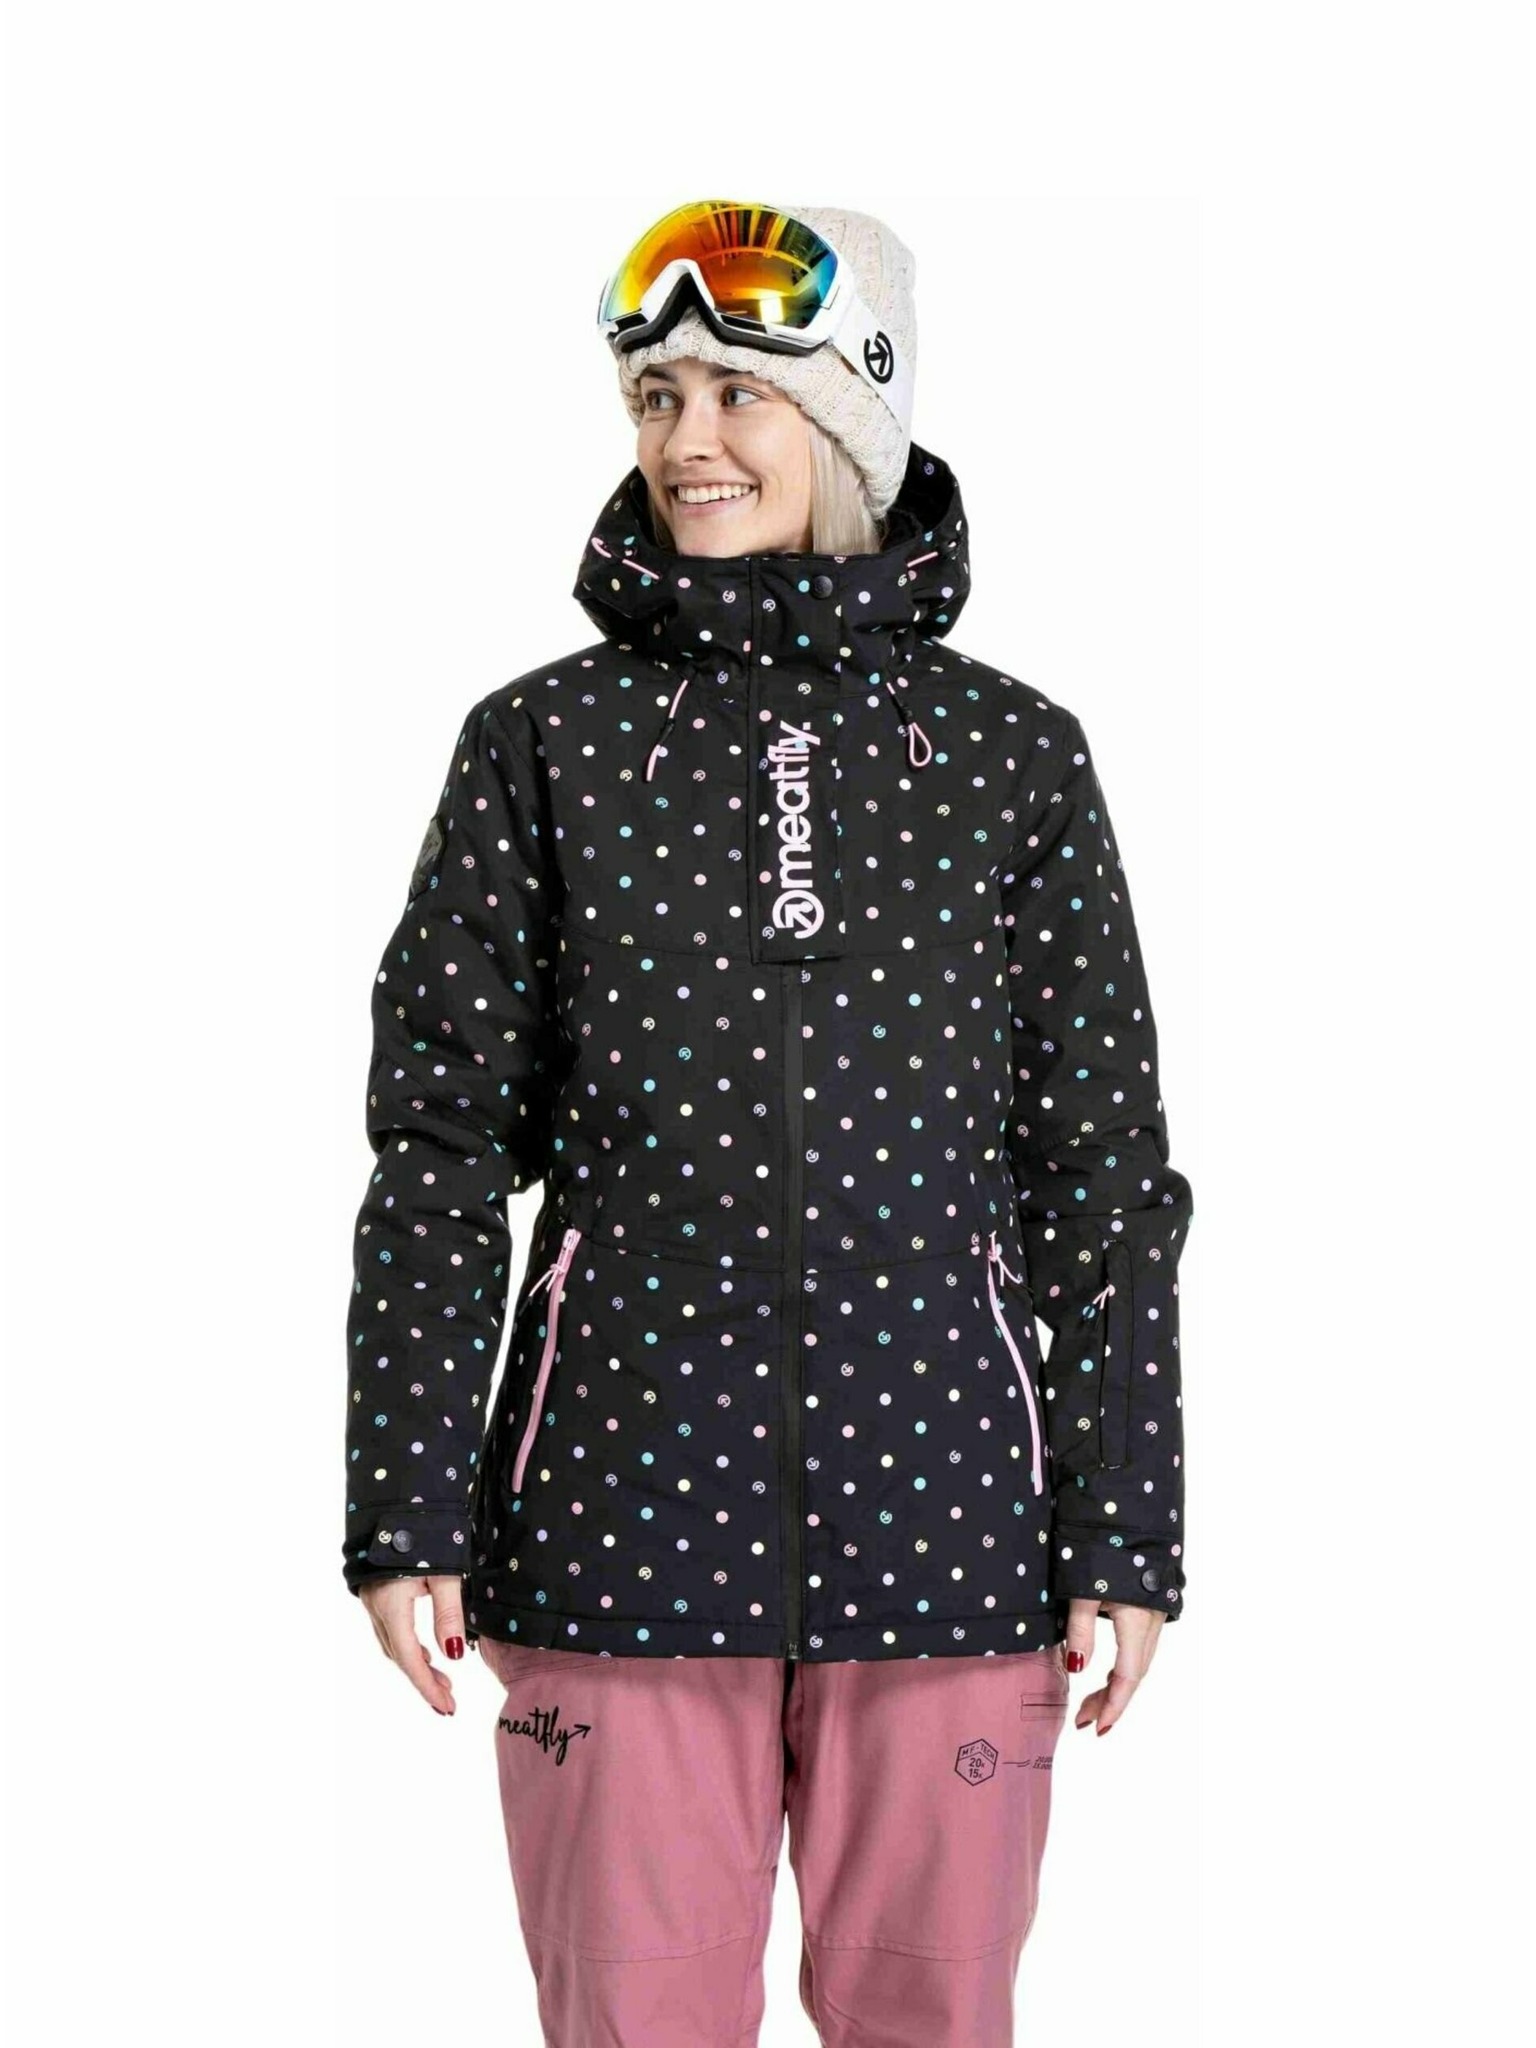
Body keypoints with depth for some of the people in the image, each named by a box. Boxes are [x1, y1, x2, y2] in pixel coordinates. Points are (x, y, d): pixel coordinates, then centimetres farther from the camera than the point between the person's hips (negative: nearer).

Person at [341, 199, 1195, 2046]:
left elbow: (1102, 1171, 6)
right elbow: (439, 1147, 3)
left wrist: (1125, 1540, 3)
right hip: (623, 1527, 0)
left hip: (940, 1527, 1)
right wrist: (404, 1517, -1)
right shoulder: (544, 744, 4)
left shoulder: (1011, 754, 5)